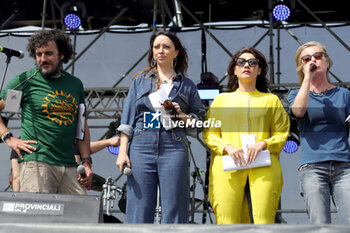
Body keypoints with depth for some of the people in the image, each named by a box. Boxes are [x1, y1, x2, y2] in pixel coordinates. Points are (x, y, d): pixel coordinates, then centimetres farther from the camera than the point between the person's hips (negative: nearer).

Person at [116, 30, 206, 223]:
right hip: (141, 147, 1)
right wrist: (122, 151, 0)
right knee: (139, 213, -2)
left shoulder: (187, 85, 15)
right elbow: (127, 119, 10)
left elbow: (201, 118, 13)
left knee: (173, 213, -4)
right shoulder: (140, 81, 16)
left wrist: (182, 116, -6)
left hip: (173, 149, 0)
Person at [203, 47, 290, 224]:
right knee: (227, 223, -13)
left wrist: (262, 144, -7)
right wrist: (227, 147, -5)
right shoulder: (221, 99, 23)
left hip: (264, 165, 0)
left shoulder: (271, 100, 23)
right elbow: (208, 134, 15)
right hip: (227, 165, 0)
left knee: (264, 221, -15)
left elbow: (281, 133, 14)